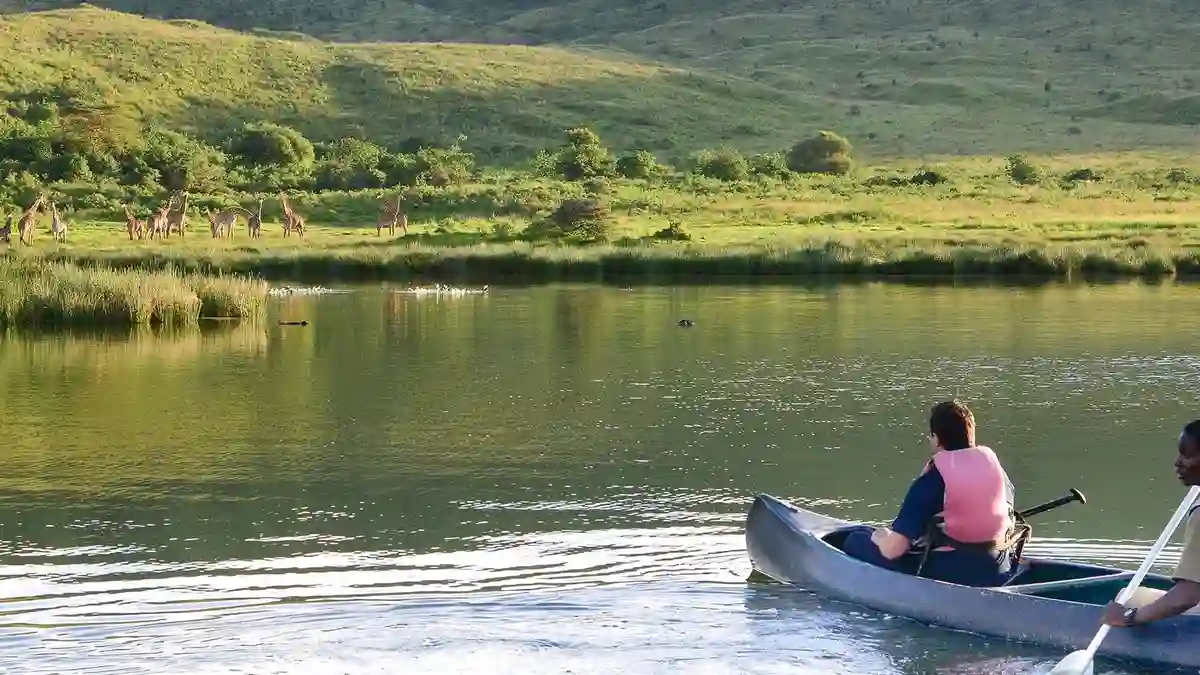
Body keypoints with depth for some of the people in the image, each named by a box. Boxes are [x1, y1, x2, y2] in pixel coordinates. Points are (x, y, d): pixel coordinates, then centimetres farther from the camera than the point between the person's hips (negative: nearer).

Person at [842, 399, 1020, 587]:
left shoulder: (931, 480, -15)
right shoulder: (994, 464, 1)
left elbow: (892, 549, -18)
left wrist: (880, 536, 5)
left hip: (947, 577, -6)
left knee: (857, 541, 7)